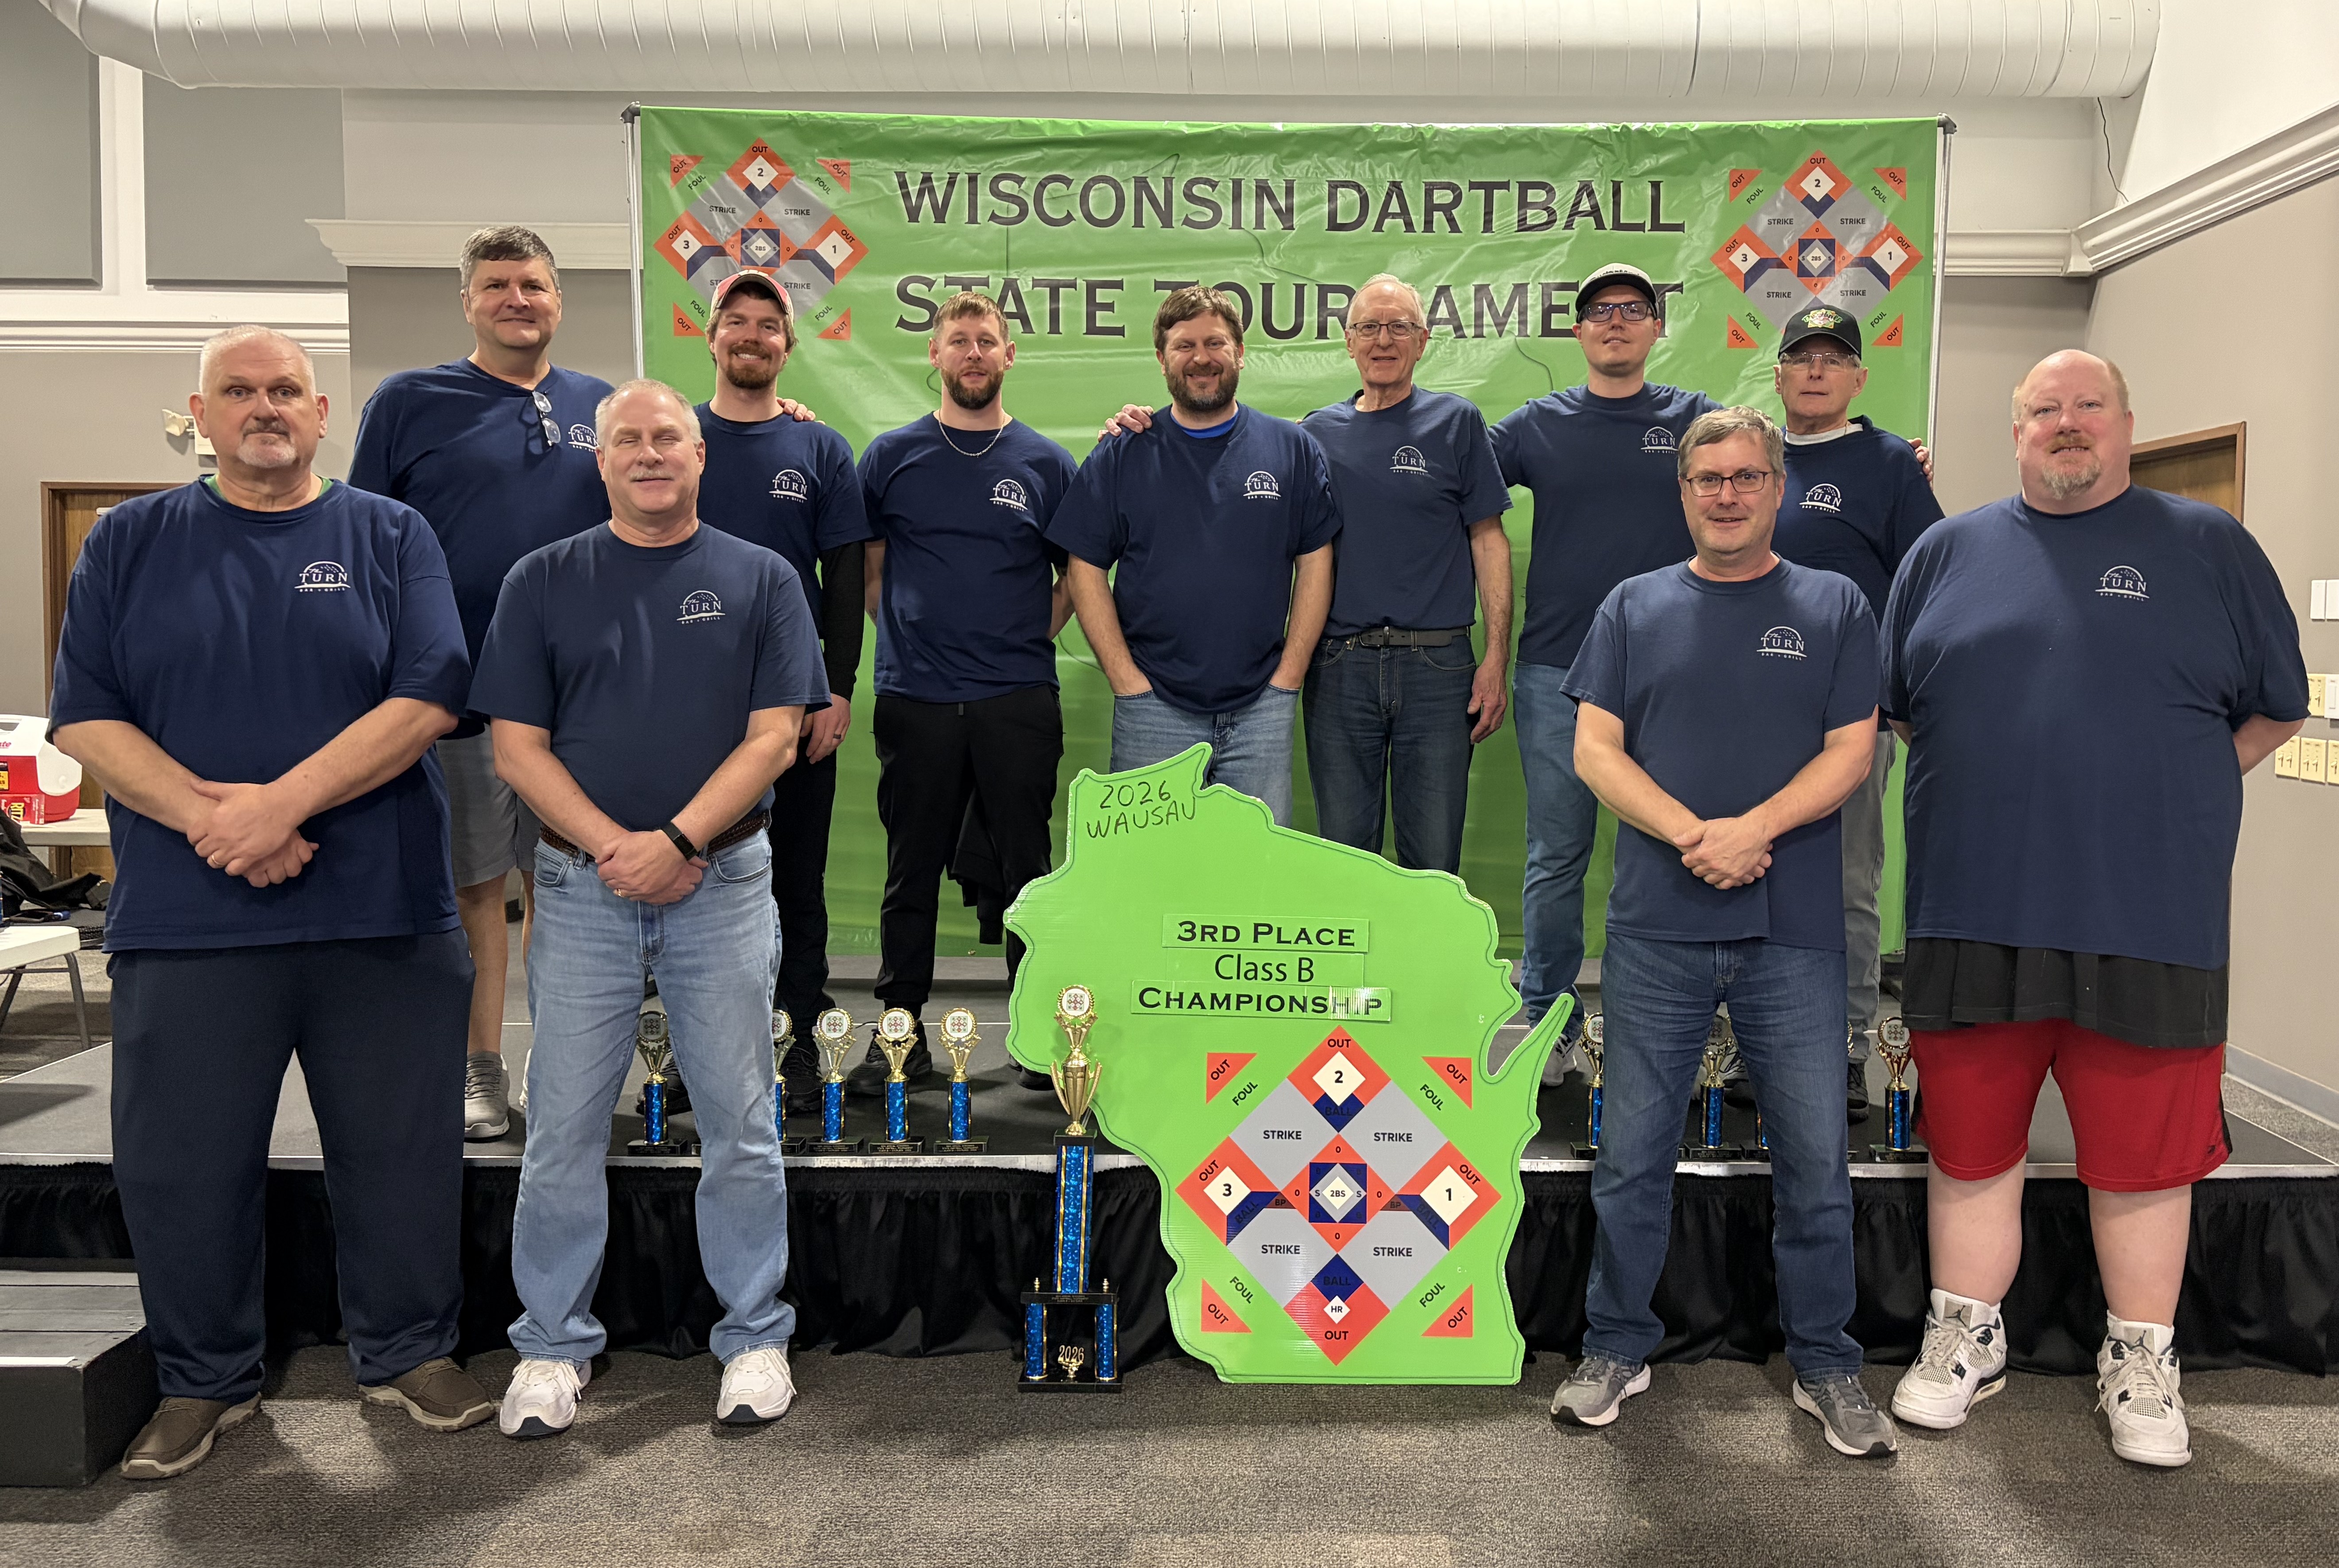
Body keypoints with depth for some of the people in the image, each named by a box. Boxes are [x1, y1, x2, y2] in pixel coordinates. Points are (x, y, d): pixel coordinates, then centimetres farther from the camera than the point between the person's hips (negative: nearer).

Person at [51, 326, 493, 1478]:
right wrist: (208, 816, -15)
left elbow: (427, 701, -6)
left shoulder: (389, 537, 6)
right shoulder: (129, 543, 9)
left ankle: (407, 1354, 26)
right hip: (185, 919, 1)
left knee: (401, 1151, 7)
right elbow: (84, 719, 2)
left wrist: (281, 802, -16)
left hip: (383, 912, 0)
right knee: (179, 1164, 8)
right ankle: (204, 1381, 29)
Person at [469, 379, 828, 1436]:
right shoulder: (544, 581, 7)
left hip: (724, 881, 0)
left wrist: (677, 841, -14)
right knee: (564, 1125, 5)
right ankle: (553, 1347, 20)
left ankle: (756, 1338, 18)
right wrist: (611, 846, -12)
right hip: (581, 883, 1)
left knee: (740, 1121, 5)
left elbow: (773, 737, -2)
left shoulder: (760, 579, 6)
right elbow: (517, 746, 1)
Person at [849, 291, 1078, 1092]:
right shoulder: (891, 456, 8)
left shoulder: (1047, 463, 8)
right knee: (912, 870, 6)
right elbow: (866, 570, 13)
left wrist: (1025, 640, 3)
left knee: (1027, 868, 4)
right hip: (914, 698, 0)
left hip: (1019, 702, 0)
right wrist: (909, 637, 3)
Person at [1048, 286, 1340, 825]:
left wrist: (1288, 675, -2)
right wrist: (1126, 680, -6)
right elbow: (1085, 569, 2)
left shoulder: (1292, 448, 7)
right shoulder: (1121, 456, 5)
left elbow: (1315, 562, 6)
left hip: (1261, 707, 1)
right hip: (1153, 709, 0)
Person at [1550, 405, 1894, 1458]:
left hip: (1795, 931, 0)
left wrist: (1755, 828, -15)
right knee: (1632, 1153, 7)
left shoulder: (1834, 608, 9)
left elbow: (1851, 751, 1)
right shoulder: (1635, 608, 10)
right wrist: (1691, 833, -12)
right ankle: (1617, 1349, 22)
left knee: (1815, 1158, 6)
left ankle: (1826, 1367, 22)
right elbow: (1594, 750, 2)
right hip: (1657, 930, 1)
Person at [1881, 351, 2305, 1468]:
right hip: (1973, 916, 1)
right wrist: (1986, 788, 8)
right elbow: (1892, 702, 17)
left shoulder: (2207, 546, 8)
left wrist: (2170, 795, 5)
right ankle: (1965, 1341, 26)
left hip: (2150, 922, -1)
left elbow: (2276, 705, 13)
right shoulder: (1949, 551, 11)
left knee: (2143, 1156, 7)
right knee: (1970, 1145, 10)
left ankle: (2142, 1364, 25)